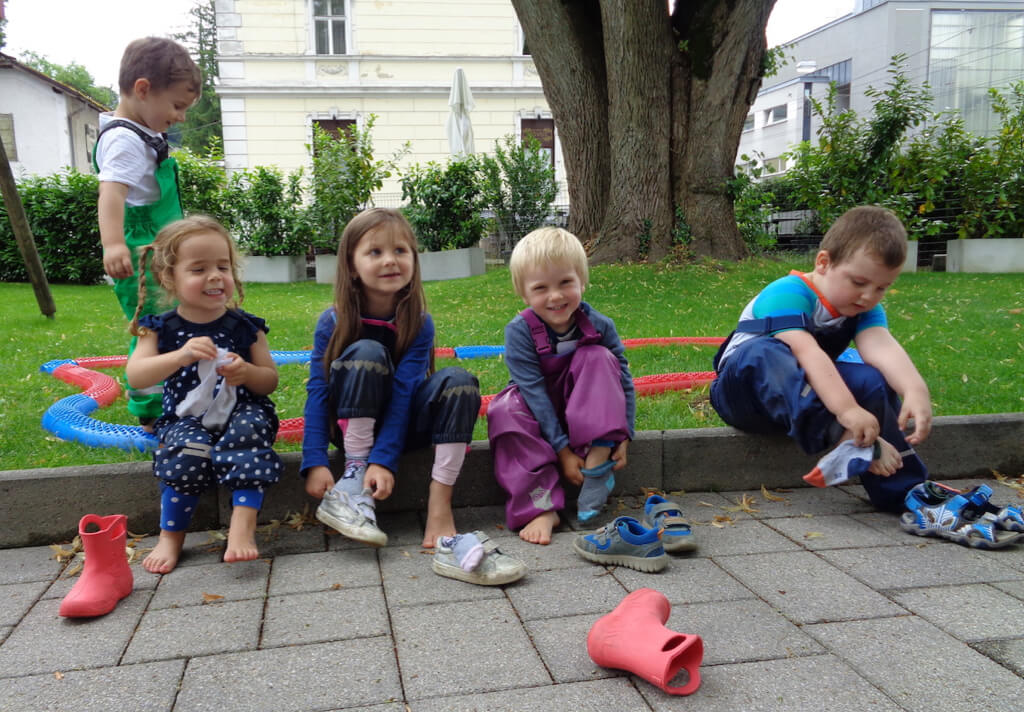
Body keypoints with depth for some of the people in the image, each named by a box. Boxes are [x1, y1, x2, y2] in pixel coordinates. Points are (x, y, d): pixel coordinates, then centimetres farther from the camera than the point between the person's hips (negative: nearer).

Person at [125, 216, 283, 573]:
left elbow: (270, 381, 5)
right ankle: (171, 536, -14)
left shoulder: (246, 326, 2)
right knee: (188, 450, -31)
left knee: (249, 429, -34)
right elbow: (135, 376, -13)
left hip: (242, 412, 0)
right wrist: (180, 356, -30)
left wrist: (247, 372, -19)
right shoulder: (161, 328, 1)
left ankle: (243, 525, -36)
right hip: (187, 419, 0)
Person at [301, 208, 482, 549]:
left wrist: (384, 459, -30)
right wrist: (315, 463, -24)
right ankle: (355, 471, -24)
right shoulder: (332, 322, -12)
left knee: (460, 382, -27)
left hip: (402, 423, 1)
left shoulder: (419, 323, -12)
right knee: (366, 353, -29)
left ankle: (439, 504, -28)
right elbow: (317, 392, -14)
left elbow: (402, 393, -19)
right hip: (351, 425, -1)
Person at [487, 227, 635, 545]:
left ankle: (598, 463, -29)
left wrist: (623, 436, -16)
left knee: (598, 358, -25)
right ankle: (541, 506, -35)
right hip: (538, 413, -1)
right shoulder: (519, 331, -22)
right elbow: (536, 393, -26)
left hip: (583, 410, 1)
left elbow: (623, 379, -8)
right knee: (506, 409, -34)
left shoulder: (598, 325, -15)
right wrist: (562, 450, -30)